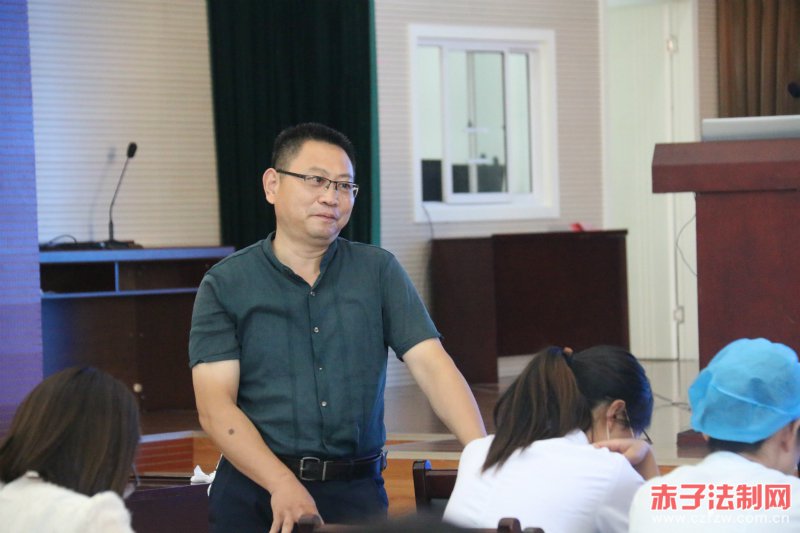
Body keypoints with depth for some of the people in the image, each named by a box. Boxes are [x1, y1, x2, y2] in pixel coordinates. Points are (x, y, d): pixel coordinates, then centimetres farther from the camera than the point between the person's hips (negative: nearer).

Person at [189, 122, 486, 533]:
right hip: (256, 489, -1)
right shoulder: (224, 285, 0)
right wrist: (282, 484, -22)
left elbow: (432, 364, -4)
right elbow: (215, 406, -8)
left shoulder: (379, 272, 6)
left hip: (356, 490, 1)